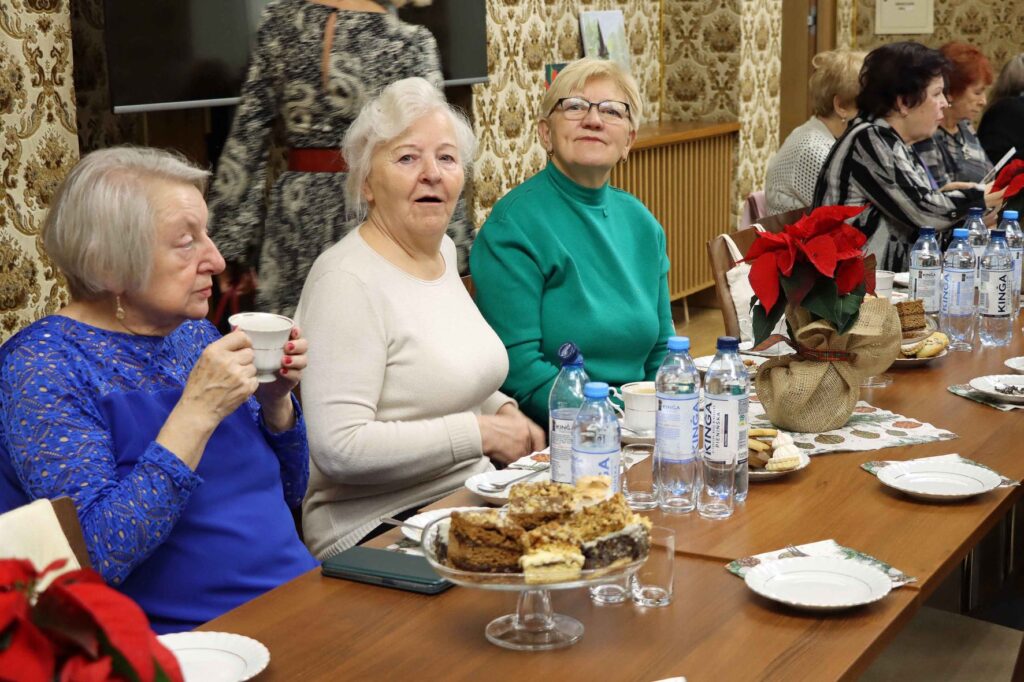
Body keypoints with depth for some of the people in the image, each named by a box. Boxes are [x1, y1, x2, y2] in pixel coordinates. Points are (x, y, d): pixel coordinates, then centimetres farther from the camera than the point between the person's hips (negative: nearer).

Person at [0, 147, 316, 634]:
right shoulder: (44, 367, -10)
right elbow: (96, 554, -20)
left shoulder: (196, 335, 8)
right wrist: (197, 413, -23)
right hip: (189, 642, -6)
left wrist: (275, 399, -2)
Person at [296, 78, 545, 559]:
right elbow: (338, 448, -24)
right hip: (378, 527, -9)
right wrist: (478, 433, -18)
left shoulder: (443, 250, 10)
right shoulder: (347, 280, -16)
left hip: (467, 497, 9)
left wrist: (498, 408, 7)